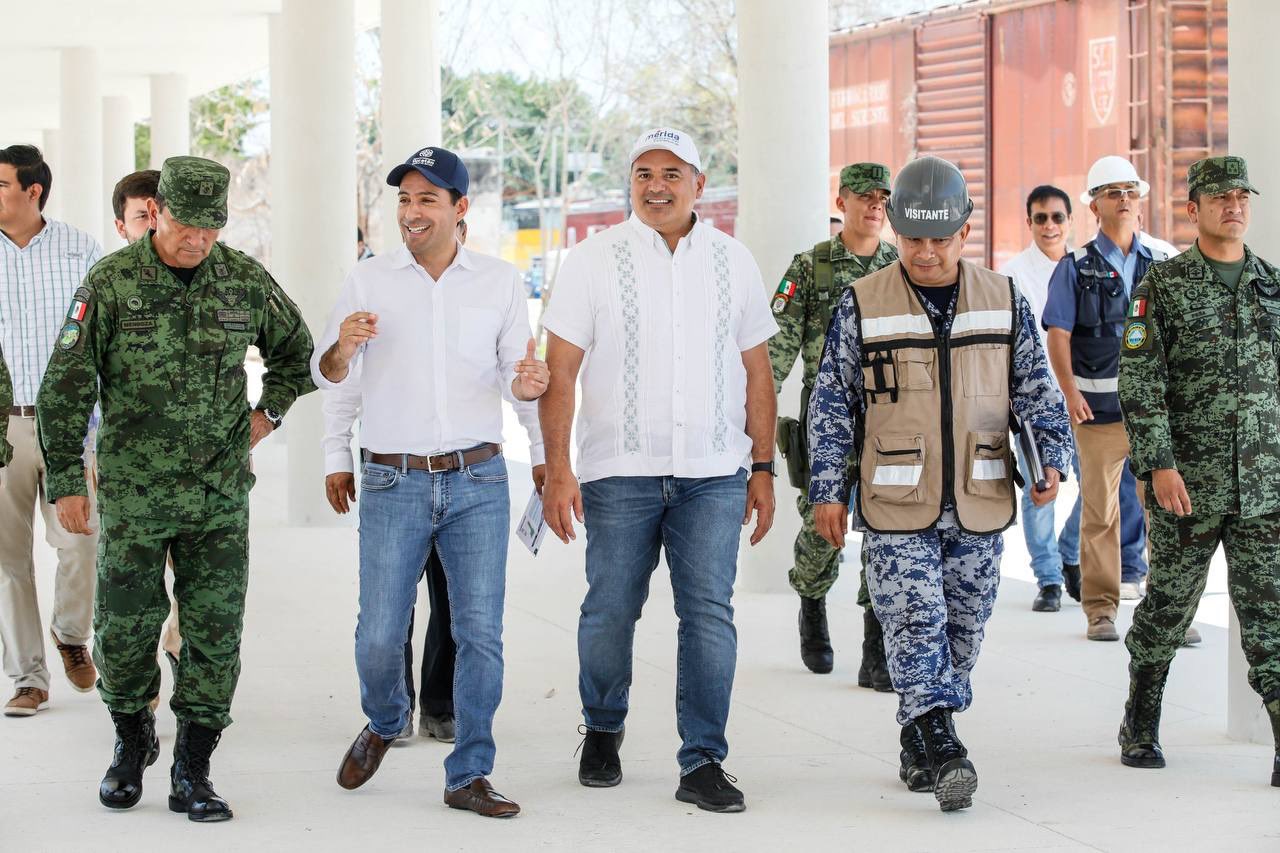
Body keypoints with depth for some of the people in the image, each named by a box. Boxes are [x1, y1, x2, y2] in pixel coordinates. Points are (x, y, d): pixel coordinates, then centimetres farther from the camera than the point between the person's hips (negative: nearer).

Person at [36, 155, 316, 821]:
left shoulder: (246, 280, 1)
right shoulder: (111, 282, -6)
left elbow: (296, 352, 20)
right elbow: (66, 387, -3)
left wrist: (267, 415, 8)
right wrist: (66, 483, -5)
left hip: (222, 494, 2)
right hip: (134, 492, -2)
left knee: (215, 630, 1)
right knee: (126, 627, 7)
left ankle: (192, 772, 11)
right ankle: (131, 742, 32)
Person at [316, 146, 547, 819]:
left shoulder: (501, 282, 6)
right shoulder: (368, 280, 4)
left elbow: (515, 381, 11)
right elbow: (331, 379, 4)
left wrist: (528, 383, -13)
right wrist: (343, 348, -18)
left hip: (478, 482, 1)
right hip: (392, 484, 0)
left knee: (480, 632, -3)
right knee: (379, 636, 1)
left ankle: (469, 776, 8)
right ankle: (383, 724, 32)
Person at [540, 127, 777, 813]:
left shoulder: (733, 262, 9)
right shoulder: (594, 261, 1)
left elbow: (756, 375, 13)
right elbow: (559, 373, -2)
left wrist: (763, 468, 8)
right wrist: (557, 470, -9)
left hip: (713, 474, 1)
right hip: (619, 472, -1)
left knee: (709, 615, -5)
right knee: (610, 612, 5)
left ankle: (703, 763, 1)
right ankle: (602, 732, 29)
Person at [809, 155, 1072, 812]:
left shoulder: (1005, 303, 5)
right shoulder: (862, 306, -1)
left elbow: (1037, 392, 9)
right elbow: (832, 404, 2)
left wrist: (1052, 461, -6)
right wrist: (827, 490, -3)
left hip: (978, 508, 3)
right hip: (895, 510, -3)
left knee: (963, 632, 9)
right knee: (916, 624, -12)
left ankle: (918, 747, 23)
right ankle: (942, 753, -15)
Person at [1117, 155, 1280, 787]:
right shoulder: (1163, 284, -2)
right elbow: (1139, 380, -7)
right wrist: (1159, 463, -15)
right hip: (1186, 480, -2)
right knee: (1169, 602, 8)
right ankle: (1140, 726, 26)